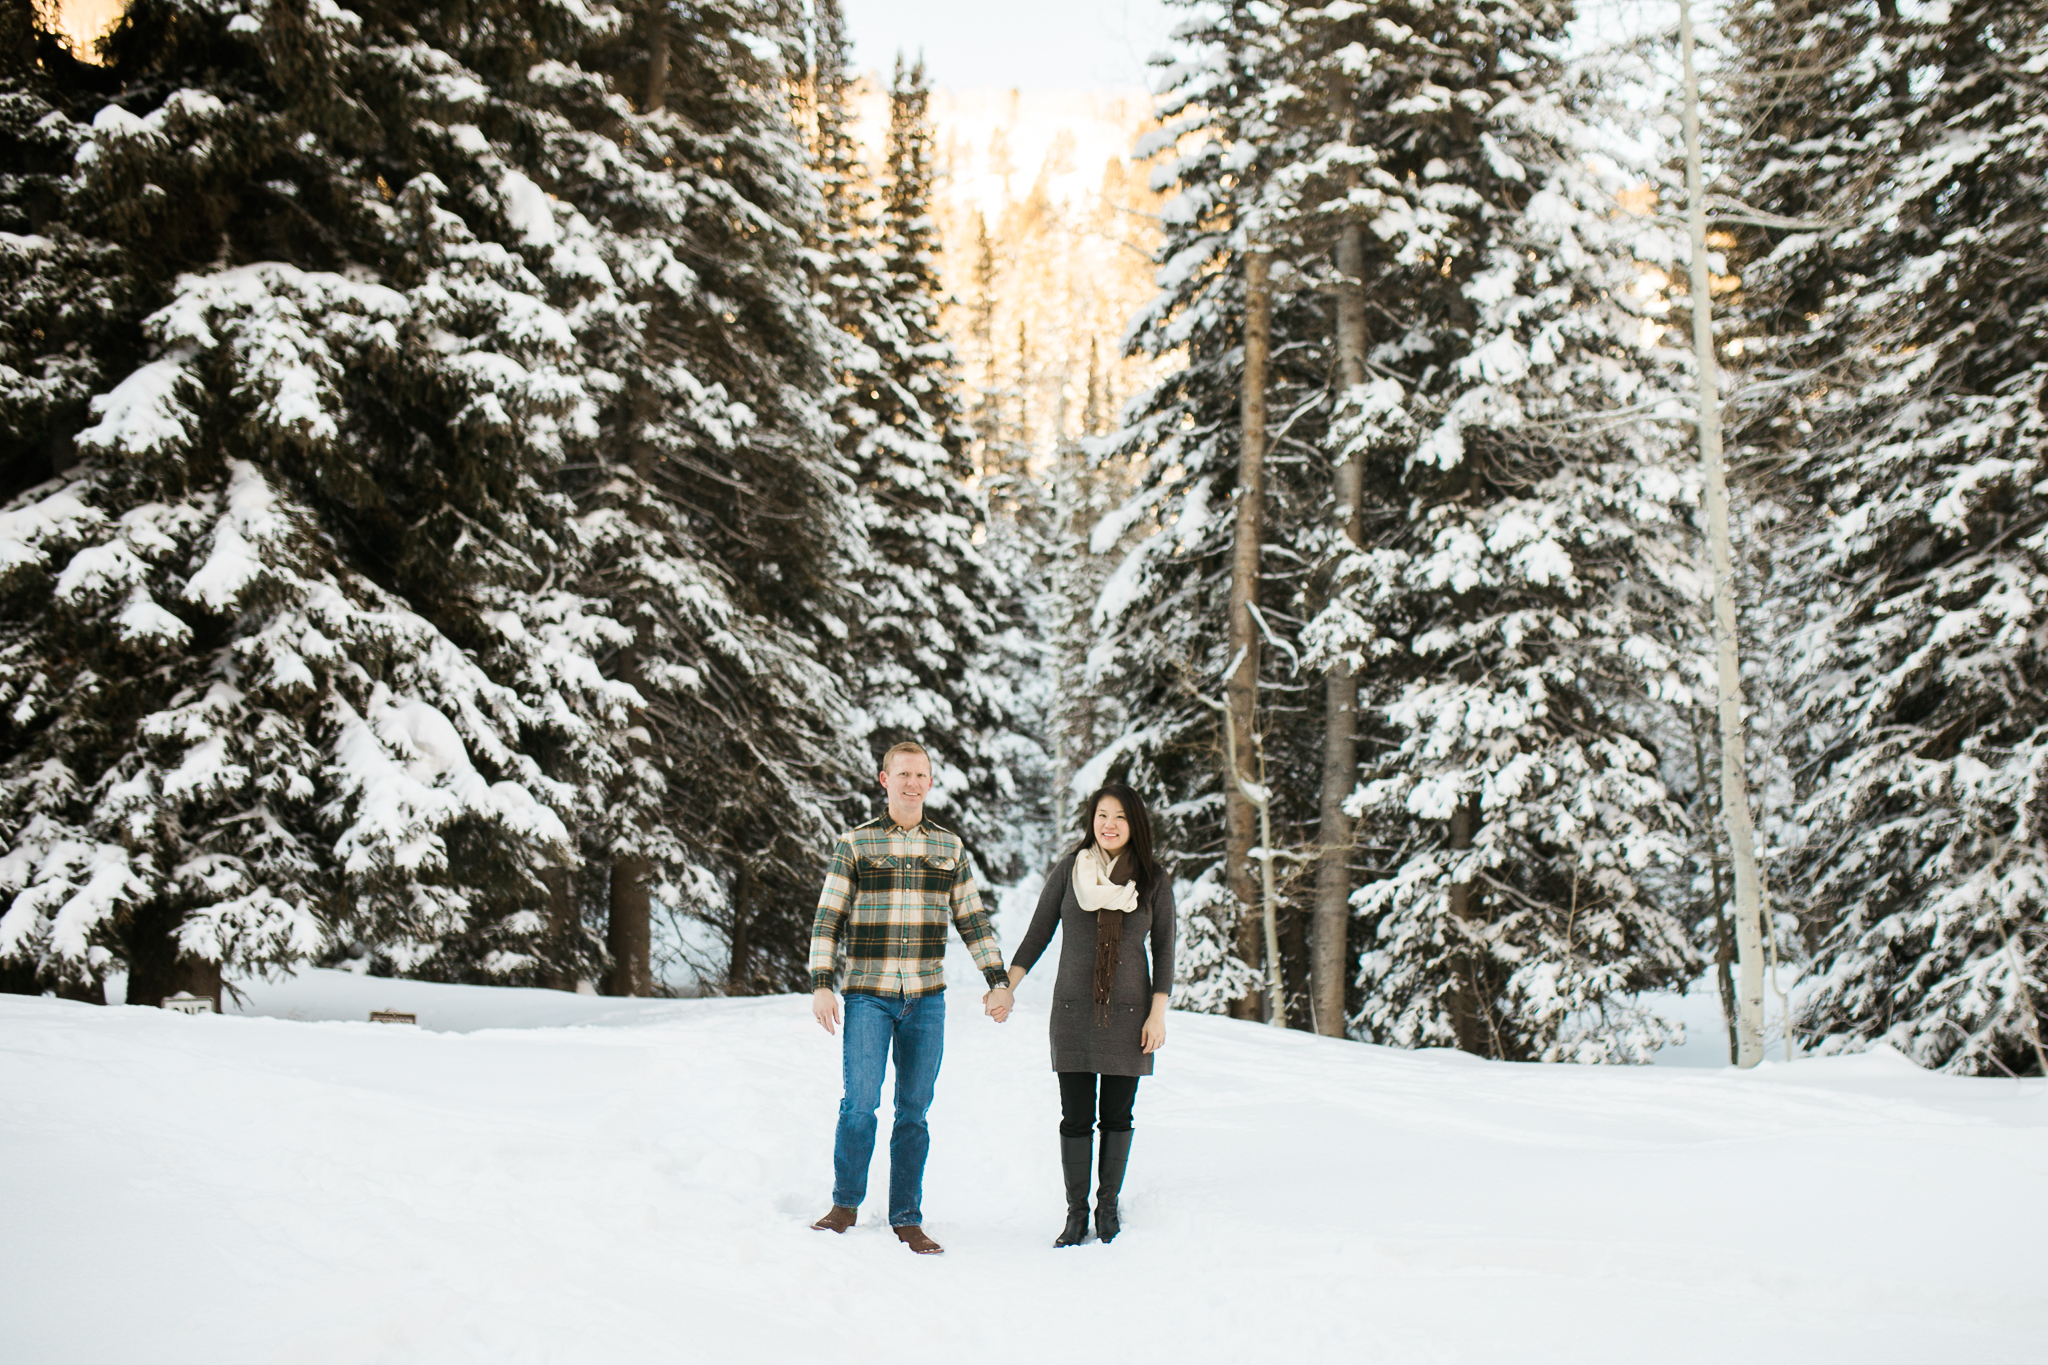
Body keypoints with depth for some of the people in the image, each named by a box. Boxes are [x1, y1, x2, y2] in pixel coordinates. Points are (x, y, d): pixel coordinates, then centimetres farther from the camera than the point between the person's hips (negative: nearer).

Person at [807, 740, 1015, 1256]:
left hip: (926, 1000, 2)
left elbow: (973, 920, 14)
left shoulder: (949, 847, 10)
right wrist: (821, 985, -8)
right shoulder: (854, 843, 1)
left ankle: (907, 1220, 14)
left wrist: (998, 981, 7)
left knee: (914, 1111, 5)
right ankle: (845, 1204, 10)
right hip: (868, 996, -2)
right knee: (860, 1102, -11)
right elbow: (827, 919, 0)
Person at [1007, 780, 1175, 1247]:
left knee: (1117, 1116, 6)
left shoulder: (1154, 880, 2)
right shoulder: (1068, 870, 1)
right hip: (1074, 1011, 0)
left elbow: (1163, 950, 4)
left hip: (1128, 1012, 0)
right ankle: (1076, 1216, 13)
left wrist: (1158, 1014, -3)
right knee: (1075, 1117, 2)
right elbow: (1039, 932, 6)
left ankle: (1109, 1206, 22)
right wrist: (1006, 986, -3)